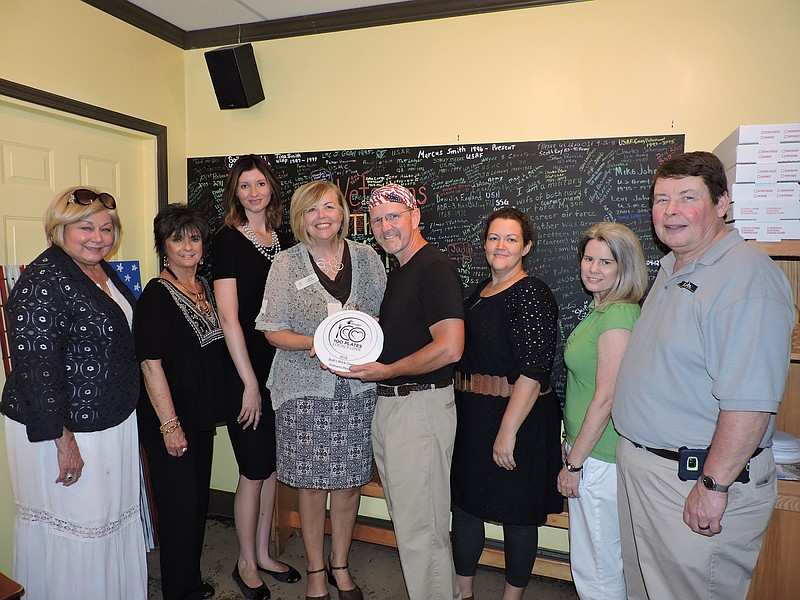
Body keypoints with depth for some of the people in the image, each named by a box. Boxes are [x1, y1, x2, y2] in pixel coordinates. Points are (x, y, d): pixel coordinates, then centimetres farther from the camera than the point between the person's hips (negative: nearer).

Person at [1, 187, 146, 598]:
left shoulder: (103, 271, 8)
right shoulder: (44, 280, -19)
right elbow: (35, 365, -23)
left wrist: (129, 413, 20)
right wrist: (61, 440, -23)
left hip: (113, 422, 9)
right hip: (64, 428, -9)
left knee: (113, 518, 21)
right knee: (72, 526, 6)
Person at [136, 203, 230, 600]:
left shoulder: (205, 287, 8)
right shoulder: (156, 295, -15)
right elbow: (151, 364, -19)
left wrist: (212, 409, 16)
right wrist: (169, 424, -20)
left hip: (202, 411, 8)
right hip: (171, 416, -7)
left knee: (199, 498, 18)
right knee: (179, 504, 4)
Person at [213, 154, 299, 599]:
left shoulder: (282, 239, 9)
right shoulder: (228, 240, -8)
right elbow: (229, 317, -13)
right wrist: (250, 383, -14)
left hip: (282, 365, 6)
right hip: (245, 370, -6)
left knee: (271, 466, 15)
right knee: (254, 471, 5)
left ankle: (263, 553, 33)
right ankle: (246, 564, 26)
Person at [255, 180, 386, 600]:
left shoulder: (366, 257, 4)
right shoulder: (286, 264, -1)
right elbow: (273, 331, -1)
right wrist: (316, 342, -18)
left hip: (357, 388, 2)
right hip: (305, 390, -1)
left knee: (349, 481, 11)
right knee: (311, 483, 9)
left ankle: (339, 565, 35)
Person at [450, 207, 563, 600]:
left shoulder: (531, 294, -14)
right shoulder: (478, 294, 11)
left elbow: (533, 370, -20)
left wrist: (508, 431, -23)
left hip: (516, 418, -8)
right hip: (471, 416, 8)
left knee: (517, 511, 9)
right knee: (465, 501, 17)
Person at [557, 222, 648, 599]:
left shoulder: (619, 315, -19)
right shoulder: (598, 310, 11)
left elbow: (605, 398, -20)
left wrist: (574, 463, -14)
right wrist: (572, 449, 15)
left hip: (601, 461, -9)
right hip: (585, 449, 9)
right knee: (586, 564, 22)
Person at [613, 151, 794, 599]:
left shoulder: (746, 274, -20)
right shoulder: (672, 270, 11)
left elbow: (750, 399, -26)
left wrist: (714, 485, -23)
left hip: (698, 482, -9)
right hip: (639, 464, 9)